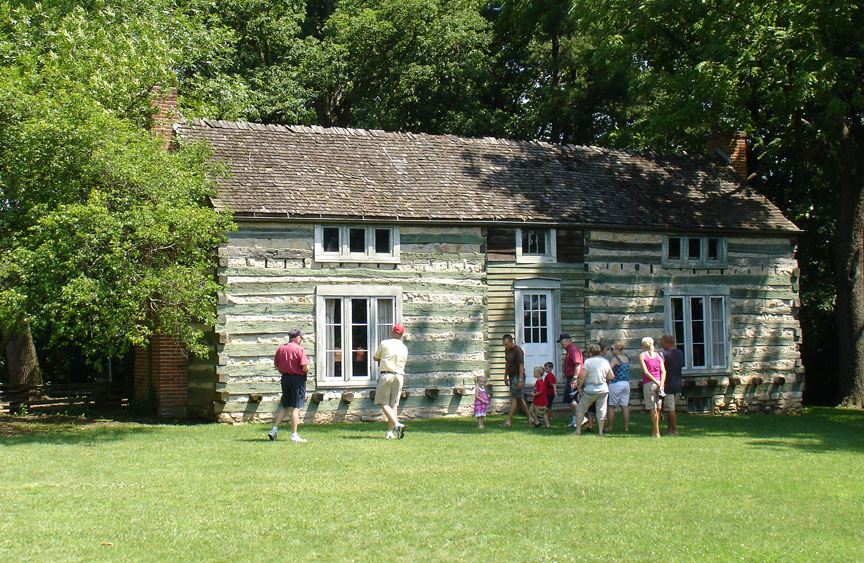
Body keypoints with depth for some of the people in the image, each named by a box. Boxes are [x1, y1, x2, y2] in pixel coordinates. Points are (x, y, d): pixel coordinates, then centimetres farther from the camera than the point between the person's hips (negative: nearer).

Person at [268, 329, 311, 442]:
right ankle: (294, 435, 0)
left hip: (285, 378, 6)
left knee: (285, 406, 17)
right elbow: (306, 368, -18)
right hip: (298, 379, -6)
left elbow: (276, 365, 9)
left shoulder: (280, 349, 6)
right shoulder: (299, 349, -12)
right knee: (295, 407, -2)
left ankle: (274, 429, 10)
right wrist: (306, 370, 4)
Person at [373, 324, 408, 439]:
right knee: (393, 404, 9)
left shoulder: (384, 344, -2)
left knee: (384, 403, -4)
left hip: (385, 375, -4)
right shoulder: (404, 348, 10)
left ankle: (397, 424, -24)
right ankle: (390, 432, 5)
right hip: (399, 376, 4)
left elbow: (375, 358, 11)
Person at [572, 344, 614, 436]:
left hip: (590, 390, -3)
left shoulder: (588, 361, -10)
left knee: (580, 408, 11)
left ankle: (578, 430, 8)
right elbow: (611, 376, 5)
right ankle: (600, 431, 7)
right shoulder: (605, 361, 3)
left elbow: (582, 376, -16)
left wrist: (579, 387, -5)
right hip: (603, 390, 3)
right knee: (601, 411, 11)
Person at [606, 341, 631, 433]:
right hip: (626, 383, 7)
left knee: (611, 406, 1)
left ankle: (609, 427, 3)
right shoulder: (627, 358, 10)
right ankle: (626, 427, 4)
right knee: (625, 406, 6)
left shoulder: (616, 358, -11)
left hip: (616, 383, -7)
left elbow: (609, 369, -21)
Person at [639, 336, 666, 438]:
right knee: (658, 408, 11)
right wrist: (661, 384, -6)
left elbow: (646, 372, -11)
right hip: (659, 383, 4)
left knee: (653, 408, -2)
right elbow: (663, 371, 1)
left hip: (649, 383, -4)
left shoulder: (642, 355, -1)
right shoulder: (658, 355, 11)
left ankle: (656, 432, -5)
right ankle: (654, 430, 16)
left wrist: (657, 382, -12)